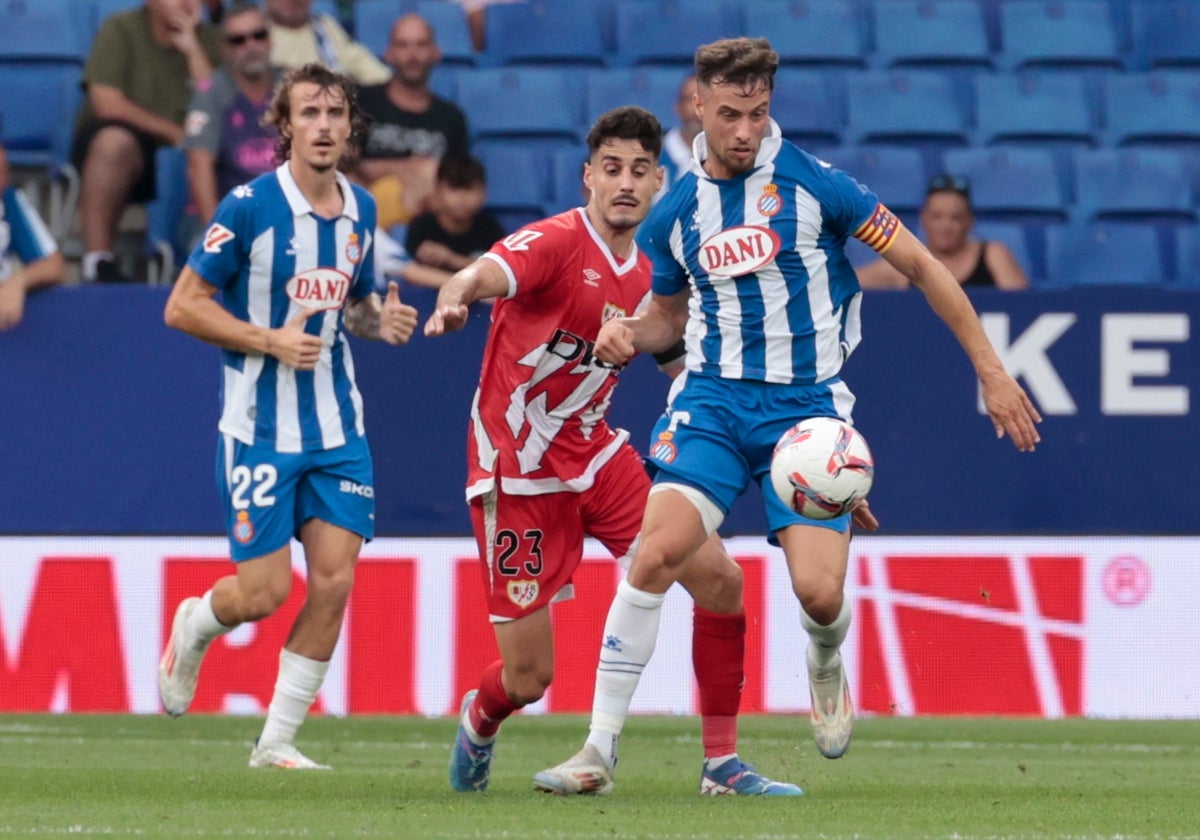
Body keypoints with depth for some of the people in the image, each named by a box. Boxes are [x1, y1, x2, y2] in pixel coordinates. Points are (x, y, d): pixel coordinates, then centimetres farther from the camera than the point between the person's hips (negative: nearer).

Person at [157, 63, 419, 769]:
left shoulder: (360, 209, 6)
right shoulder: (250, 207, -12)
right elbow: (182, 307, -9)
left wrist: (382, 321, -1)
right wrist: (271, 340, -19)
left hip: (338, 427, 5)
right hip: (262, 427, -5)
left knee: (335, 581, -4)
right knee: (264, 593, -5)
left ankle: (279, 740, 7)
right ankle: (194, 628, 31)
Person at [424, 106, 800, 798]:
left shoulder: (646, 277, 5)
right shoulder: (557, 242, -17)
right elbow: (482, 276, -37)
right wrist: (454, 299, -61)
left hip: (593, 451, 6)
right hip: (518, 473, -6)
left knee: (720, 578, -8)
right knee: (530, 676, -5)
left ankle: (722, 764, 4)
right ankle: (479, 723, 34)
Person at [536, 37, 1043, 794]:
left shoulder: (813, 184, -6)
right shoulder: (674, 215, 6)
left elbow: (920, 265, 0)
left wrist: (991, 370, -1)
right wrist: (628, 334, -1)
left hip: (807, 405, -2)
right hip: (715, 399, 2)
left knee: (818, 592, -15)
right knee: (655, 555, -19)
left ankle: (827, 670, 24)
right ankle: (601, 744, -12)